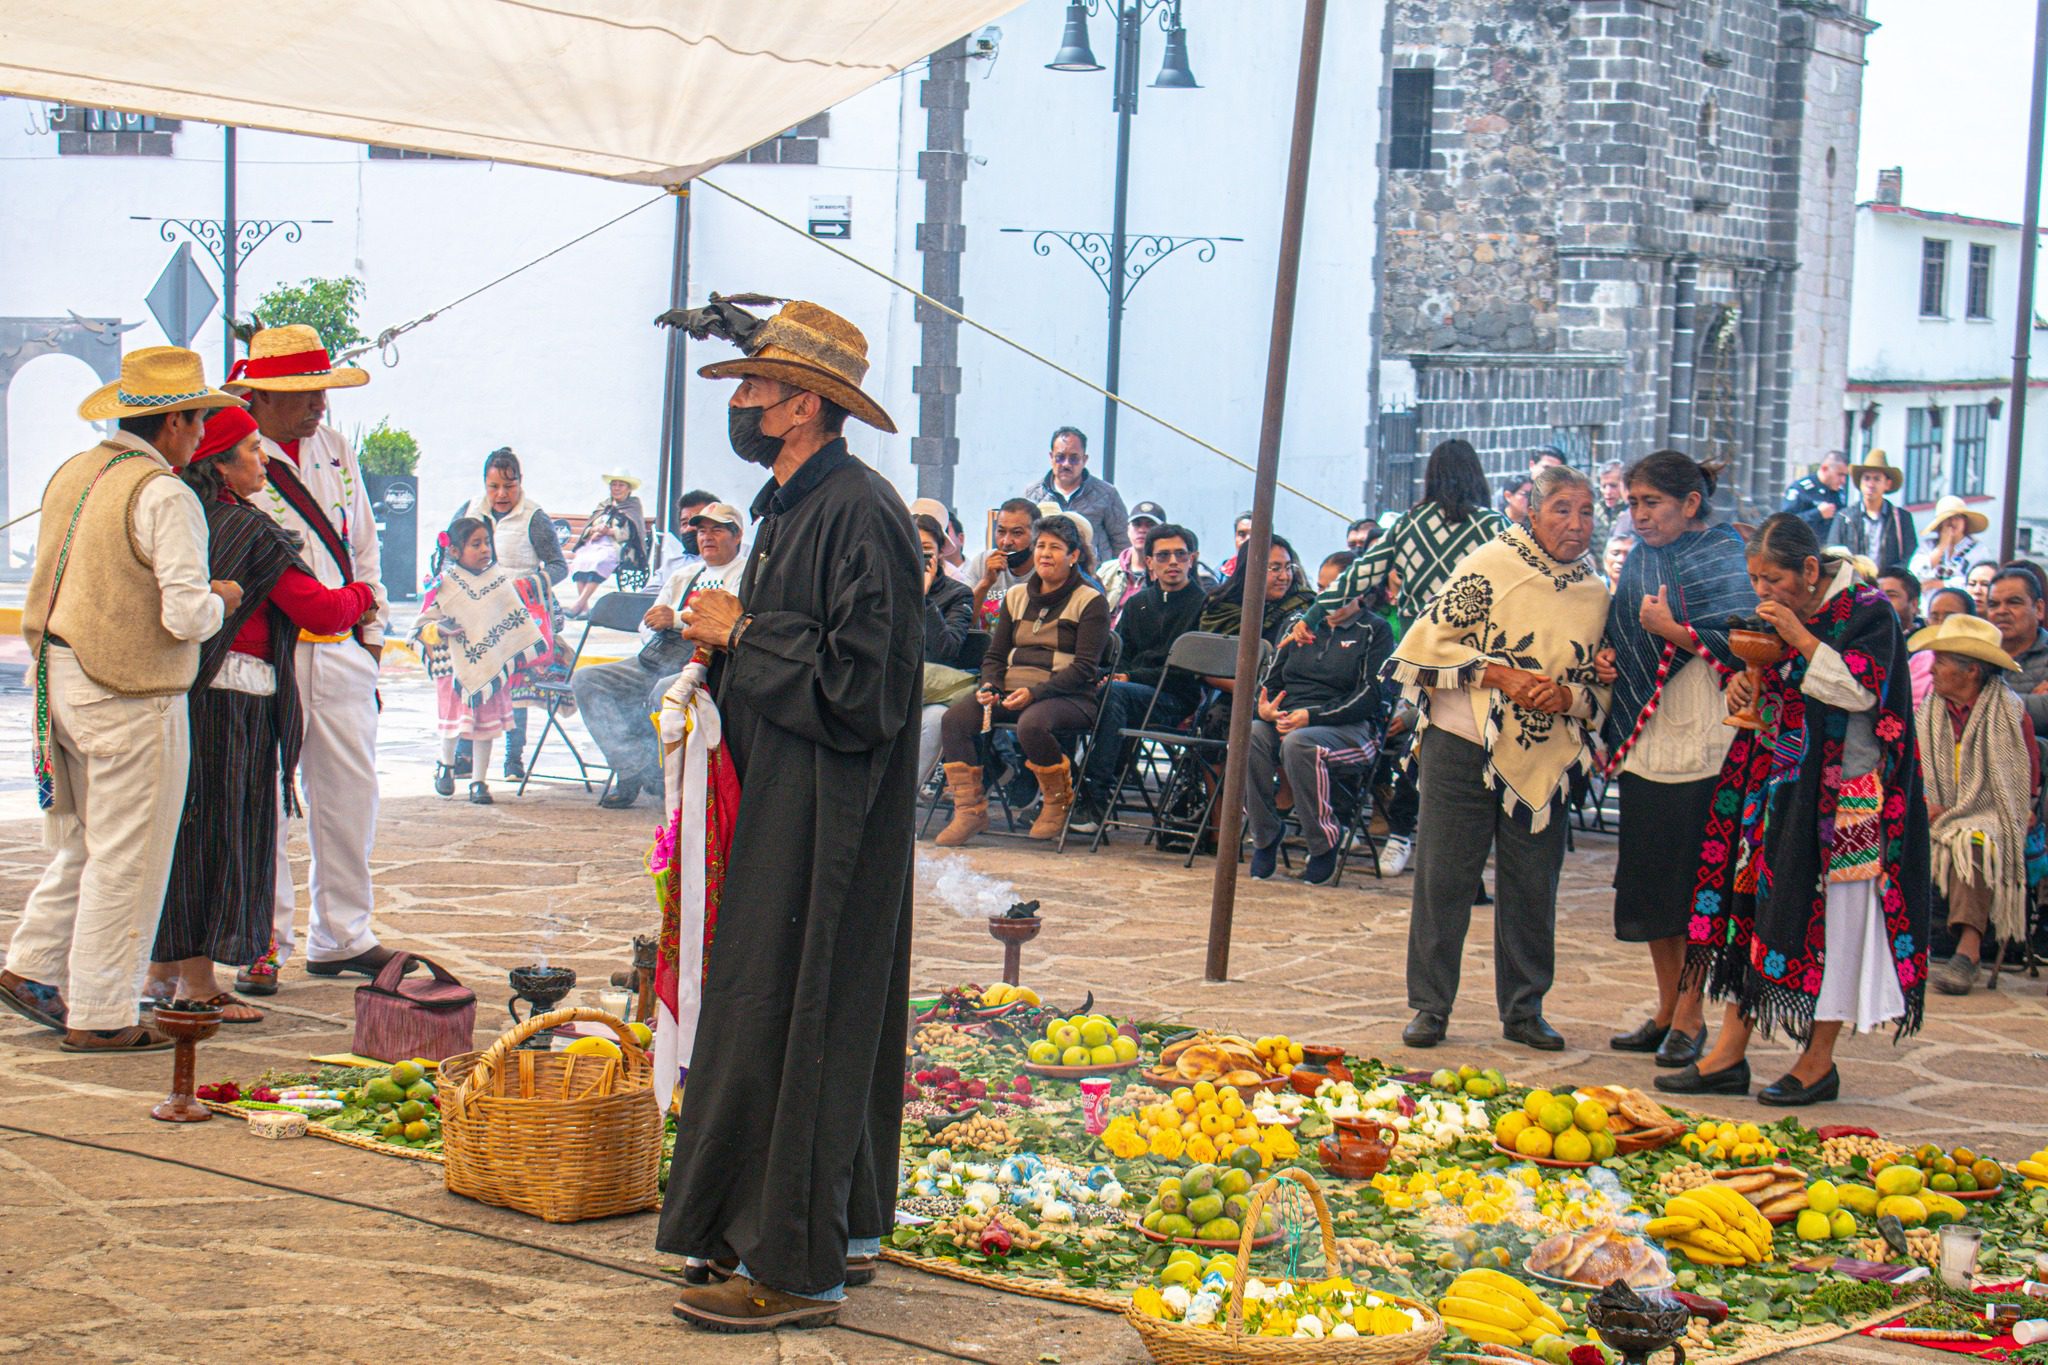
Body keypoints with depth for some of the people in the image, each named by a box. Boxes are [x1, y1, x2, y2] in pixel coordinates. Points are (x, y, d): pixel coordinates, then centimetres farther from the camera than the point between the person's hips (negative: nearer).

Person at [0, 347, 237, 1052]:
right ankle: (98, 1016, 6)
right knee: (125, 859, 0)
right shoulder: (164, 496, -16)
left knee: (83, 843, 21)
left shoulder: (71, 476, 10)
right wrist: (221, 600, -2)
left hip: (64, 678, 8)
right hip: (130, 696, -8)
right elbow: (186, 616, -21)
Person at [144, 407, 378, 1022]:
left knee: (180, 828, 16)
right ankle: (198, 982, 3)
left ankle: (163, 968, 23)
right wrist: (361, 596, 11)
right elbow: (320, 611, -10)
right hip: (231, 694, -8)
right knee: (220, 830, -1)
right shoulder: (250, 531, -12)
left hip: (173, 687, 8)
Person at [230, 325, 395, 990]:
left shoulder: (335, 449, 13)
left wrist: (372, 631, 16)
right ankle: (263, 945, 8)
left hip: (341, 651, 6)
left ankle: (341, 936, 19)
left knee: (351, 791, 8)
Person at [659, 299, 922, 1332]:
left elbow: (858, 682, -23)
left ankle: (795, 1266, -1)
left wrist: (743, 634, -13)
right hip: (784, 808, 10)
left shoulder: (859, 513, -17)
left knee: (791, 1021, -7)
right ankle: (842, 1230, 23)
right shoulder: (790, 508, 14)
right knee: (824, 1015, 14)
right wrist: (722, 638, 5)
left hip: (828, 814, -10)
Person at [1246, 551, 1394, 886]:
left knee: (1299, 743, -38)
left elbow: (1369, 696, -5)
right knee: (1249, 735, -31)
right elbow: (1270, 679, 20)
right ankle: (1264, 837, -18)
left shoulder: (1375, 631, 7)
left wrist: (1312, 716, -16)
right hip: (1285, 720, 4)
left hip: (1350, 728, -4)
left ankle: (1324, 845, -22)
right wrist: (1264, 707, -6)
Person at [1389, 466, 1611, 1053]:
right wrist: (1501, 676, -16)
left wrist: (1569, 697, -9)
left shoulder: (1595, 593, 8)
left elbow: (1602, 686, 13)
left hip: (1545, 758, 4)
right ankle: (1430, 1006, 9)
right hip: (1465, 745, -4)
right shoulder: (1492, 565, -5)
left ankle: (1523, 1009, 20)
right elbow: (1432, 640, -7)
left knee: (1533, 886, 7)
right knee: (1444, 875, 0)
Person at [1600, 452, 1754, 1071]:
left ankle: (1690, 1016, 4)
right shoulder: (1641, 559, 14)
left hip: (1702, 746, -7)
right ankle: (1666, 1012, 19)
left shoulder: (1722, 559, -5)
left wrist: (1672, 631, -20)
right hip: (1645, 742, 7)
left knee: (1696, 883, -3)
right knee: (1648, 878, 9)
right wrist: (1607, 658, 4)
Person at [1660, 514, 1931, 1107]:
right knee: (1750, 902, 3)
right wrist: (1745, 680, -2)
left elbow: (1861, 691, -19)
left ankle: (1819, 1062, 9)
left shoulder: (1867, 611, -9)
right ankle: (1730, 1055, 7)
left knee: (1829, 917, -2)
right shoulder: (1777, 613, 10)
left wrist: (1799, 638, -20)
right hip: (1775, 787, 7)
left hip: (1842, 794, -6)